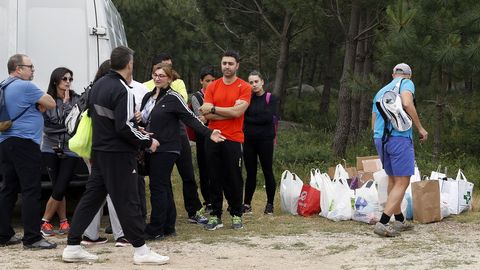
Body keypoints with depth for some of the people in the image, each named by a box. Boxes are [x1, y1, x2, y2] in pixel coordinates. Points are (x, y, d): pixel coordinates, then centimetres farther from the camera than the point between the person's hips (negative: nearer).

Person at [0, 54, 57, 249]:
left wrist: (39, 106, 7)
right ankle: (32, 238, -9)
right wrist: (41, 103, 11)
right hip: (25, 143, -9)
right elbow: (51, 104, -7)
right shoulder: (25, 87, -10)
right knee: (31, 191, -8)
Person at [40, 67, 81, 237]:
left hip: (70, 150, 0)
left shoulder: (76, 99, 1)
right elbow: (47, 126, -6)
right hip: (51, 149, 0)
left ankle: (45, 221, 10)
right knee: (58, 189, 1)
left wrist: (66, 103, -11)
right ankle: (63, 222, 14)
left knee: (60, 189, -4)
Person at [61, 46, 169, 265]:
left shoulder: (98, 85, 9)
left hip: (99, 150, 8)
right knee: (127, 201, -3)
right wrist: (148, 142, -10)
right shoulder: (122, 90, -18)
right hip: (118, 154, -8)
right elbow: (124, 127, -23)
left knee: (91, 197, 11)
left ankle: (73, 247, 13)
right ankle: (141, 250, 3)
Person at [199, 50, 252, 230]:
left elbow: (238, 111, -14)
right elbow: (206, 114, -3)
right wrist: (230, 111, -12)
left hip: (233, 140, -3)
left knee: (234, 179, 2)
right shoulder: (212, 87, 8)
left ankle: (236, 215, 13)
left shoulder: (244, 87, -1)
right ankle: (215, 216, 12)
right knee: (215, 179, 6)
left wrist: (213, 109, -7)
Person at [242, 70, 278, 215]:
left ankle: (270, 204, 11)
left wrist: (250, 120, -7)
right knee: (250, 173, 7)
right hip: (249, 140, 2)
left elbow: (268, 118, -13)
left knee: (267, 171, 2)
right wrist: (259, 120, -14)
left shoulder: (270, 98, 0)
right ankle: (247, 204, 12)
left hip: (265, 140, -2)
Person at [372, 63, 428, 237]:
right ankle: (382, 223, -15)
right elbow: (407, 103, -17)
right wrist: (420, 128, -10)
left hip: (379, 138, 7)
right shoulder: (407, 83, 5)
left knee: (393, 179, 19)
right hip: (400, 137, -7)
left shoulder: (380, 92, 24)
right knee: (402, 182, -5)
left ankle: (399, 220, 24)